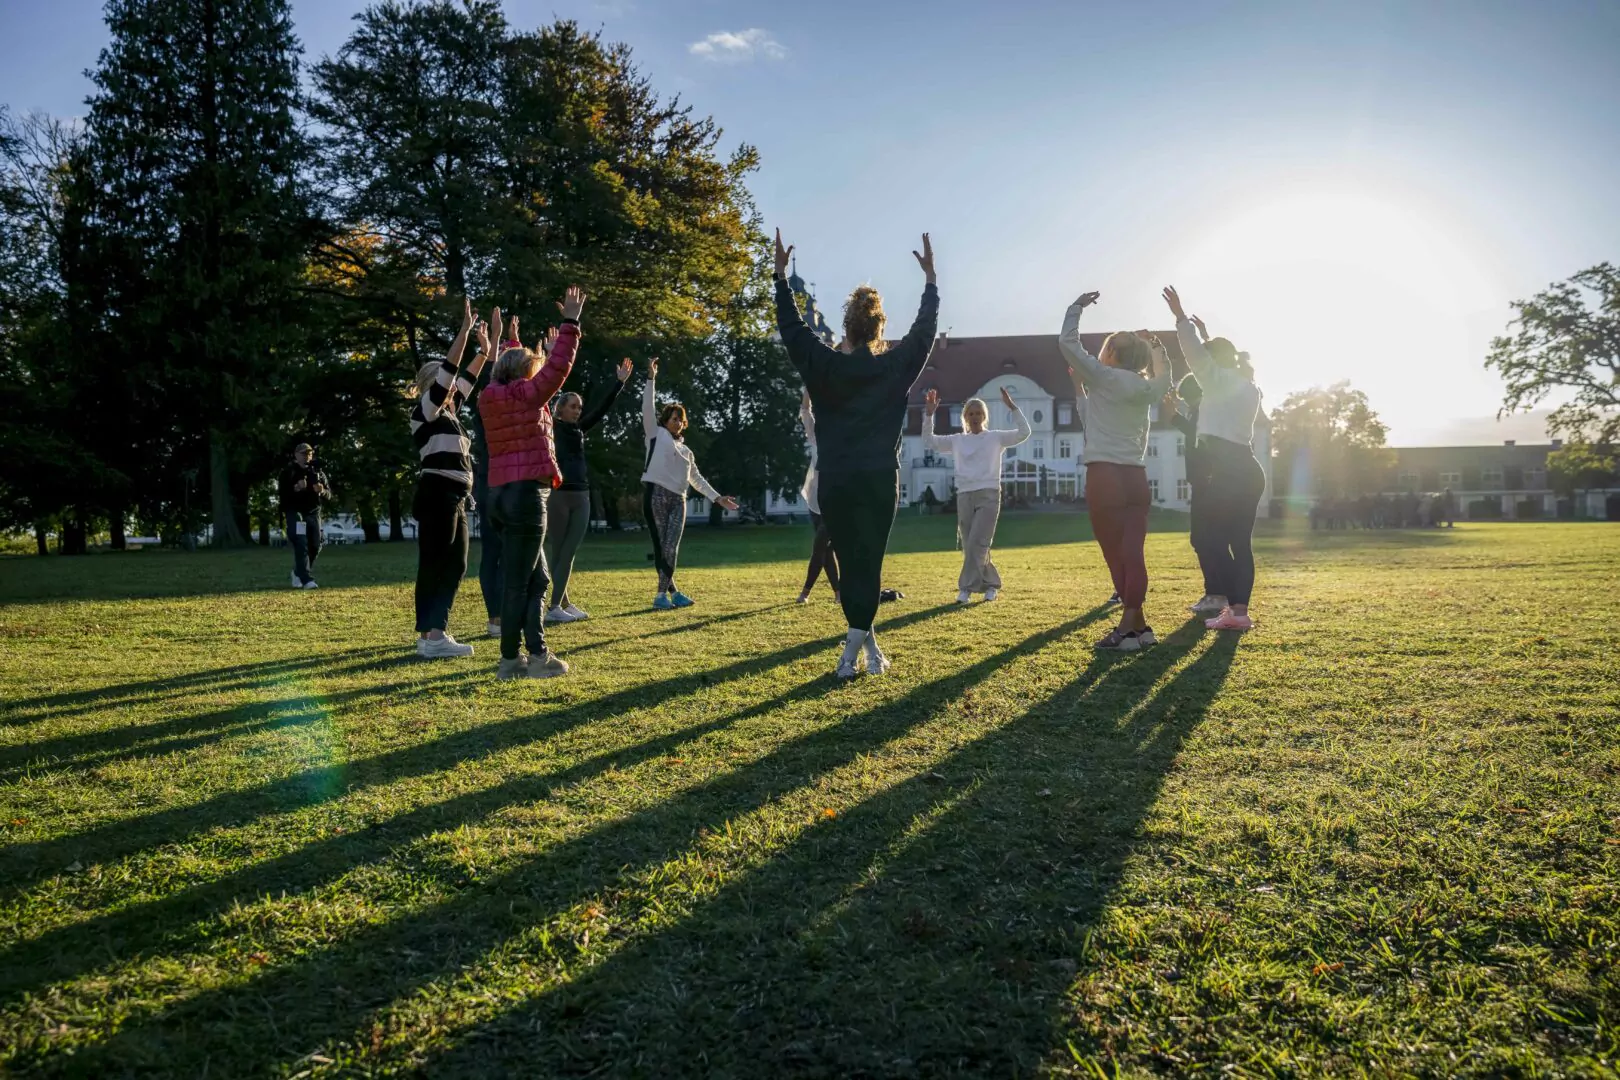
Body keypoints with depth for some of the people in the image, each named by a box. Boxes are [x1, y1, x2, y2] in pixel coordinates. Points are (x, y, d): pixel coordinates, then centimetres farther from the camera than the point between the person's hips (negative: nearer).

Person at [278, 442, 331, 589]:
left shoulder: (318, 472, 10)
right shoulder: (288, 472, -1)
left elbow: (329, 494, 7)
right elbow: (282, 493, -11)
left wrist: (322, 491, -15)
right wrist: (296, 488, -28)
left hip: (313, 513, 5)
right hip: (294, 512, -5)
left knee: (315, 546, 5)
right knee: (301, 545, -14)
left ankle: (298, 572, 29)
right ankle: (306, 580, -19)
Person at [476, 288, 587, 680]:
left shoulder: (495, 397, 14)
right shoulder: (523, 396, -10)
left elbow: (514, 374, 36)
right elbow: (559, 367, -14)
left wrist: (515, 343, 48)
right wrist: (569, 321, -7)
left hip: (502, 495, 10)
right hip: (525, 494, -10)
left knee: (535, 580, 14)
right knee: (518, 583, -5)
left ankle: (536, 654, 16)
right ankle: (510, 660, 1)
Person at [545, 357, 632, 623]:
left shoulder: (578, 430, 16)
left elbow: (601, 409, 19)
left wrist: (619, 382, 16)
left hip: (581, 496, 6)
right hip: (557, 494, -6)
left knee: (570, 551, 5)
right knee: (557, 550, -1)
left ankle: (561, 605, 9)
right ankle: (558, 606, 1)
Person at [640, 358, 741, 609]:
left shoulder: (686, 451, 26)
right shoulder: (656, 434, 11)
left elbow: (697, 478, 28)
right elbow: (648, 407, -1)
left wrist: (717, 497, 22)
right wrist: (651, 378, -8)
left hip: (677, 500, 5)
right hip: (655, 494, -5)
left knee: (671, 548, -6)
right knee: (660, 547, -5)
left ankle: (662, 594, -4)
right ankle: (672, 592, 0)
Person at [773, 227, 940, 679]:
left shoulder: (824, 366, 0)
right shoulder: (895, 366, 1)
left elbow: (791, 326, 9)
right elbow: (925, 328, 13)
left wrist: (781, 275, 16)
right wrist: (930, 278, 21)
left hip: (835, 482, 0)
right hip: (880, 480, 0)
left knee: (849, 561, 7)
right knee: (869, 561, 1)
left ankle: (865, 642, 8)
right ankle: (855, 646, -10)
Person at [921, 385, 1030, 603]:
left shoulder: (996, 437, 6)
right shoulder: (957, 440, 13)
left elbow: (1024, 432, -2)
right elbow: (928, 441, 13)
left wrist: (1012, 407, -11)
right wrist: (929, 414, 3)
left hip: (988, 495, -4)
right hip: (964, 496, 4)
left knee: (976, 543, -14)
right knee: (970, 546, 3)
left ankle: (967, 587, -11)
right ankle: (991, 584, 16)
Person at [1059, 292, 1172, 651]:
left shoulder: (1102, 377, -1)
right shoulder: (1146, 388, 14)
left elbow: (1067, 342, 2)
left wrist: (1077, 307, 14)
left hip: (1106, 475, -6)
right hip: (1136, 476, 6)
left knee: (1115, 553, -3)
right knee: (1132, 552, 3)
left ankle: (1137, 625, -2)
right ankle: (1130, 626, 2)